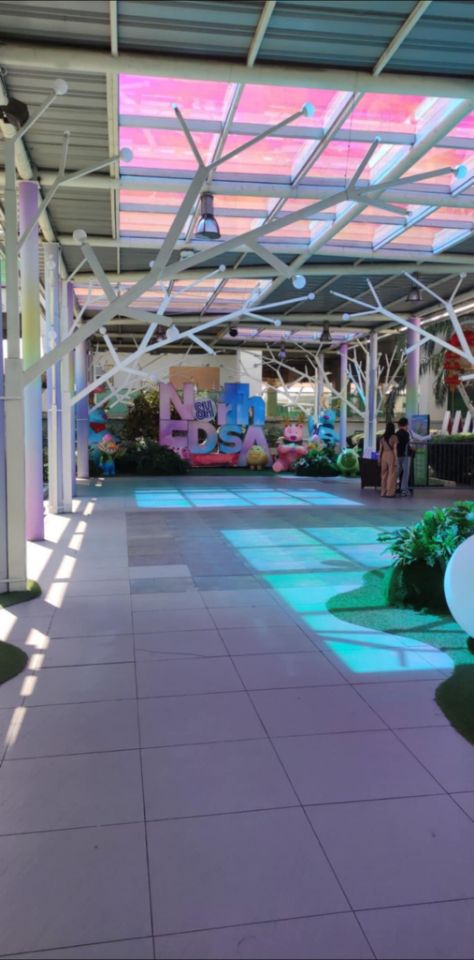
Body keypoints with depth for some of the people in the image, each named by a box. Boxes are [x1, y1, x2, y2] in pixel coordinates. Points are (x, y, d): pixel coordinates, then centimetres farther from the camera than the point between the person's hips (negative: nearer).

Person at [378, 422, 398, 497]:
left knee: (384, 474, 9)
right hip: (391, 455, -4)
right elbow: (395, 449, -9)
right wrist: (396, 459, -7)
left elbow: (380, 449, 6)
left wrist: (379, 459, 12)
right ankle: (390, 492, -2)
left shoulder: (382, 437, 6)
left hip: (384, 455, 5)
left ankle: (383, 492, 12)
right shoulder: (394, 437, -6)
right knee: (391, 474, 0)